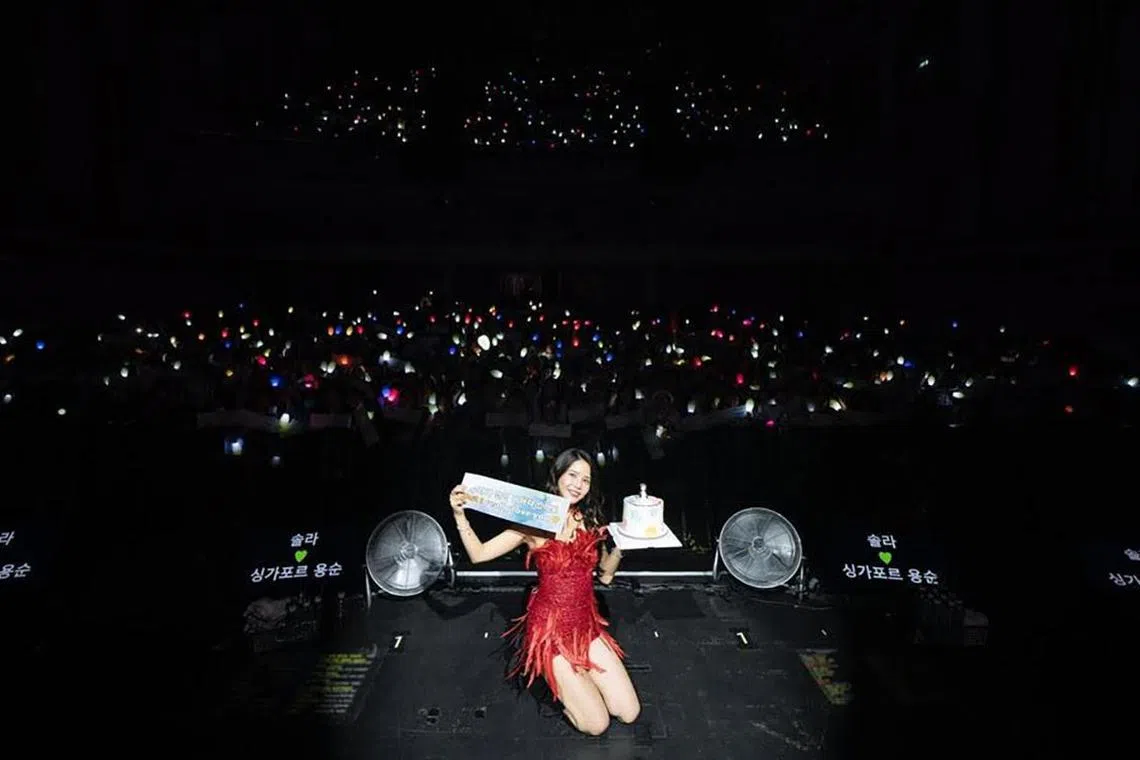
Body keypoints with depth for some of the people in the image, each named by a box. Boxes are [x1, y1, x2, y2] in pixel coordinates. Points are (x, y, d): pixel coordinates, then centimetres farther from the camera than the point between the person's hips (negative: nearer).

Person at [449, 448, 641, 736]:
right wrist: (459, 515, -27)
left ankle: (575, 675, 21)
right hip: (551, 627, -5)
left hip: (587, 624, 5)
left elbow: (605, 575, 10)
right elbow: (479, 554, -13)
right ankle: (557, 678, 18)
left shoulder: (590, 521, 2)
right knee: (596, 724, -7)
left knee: (629, 714, 1)